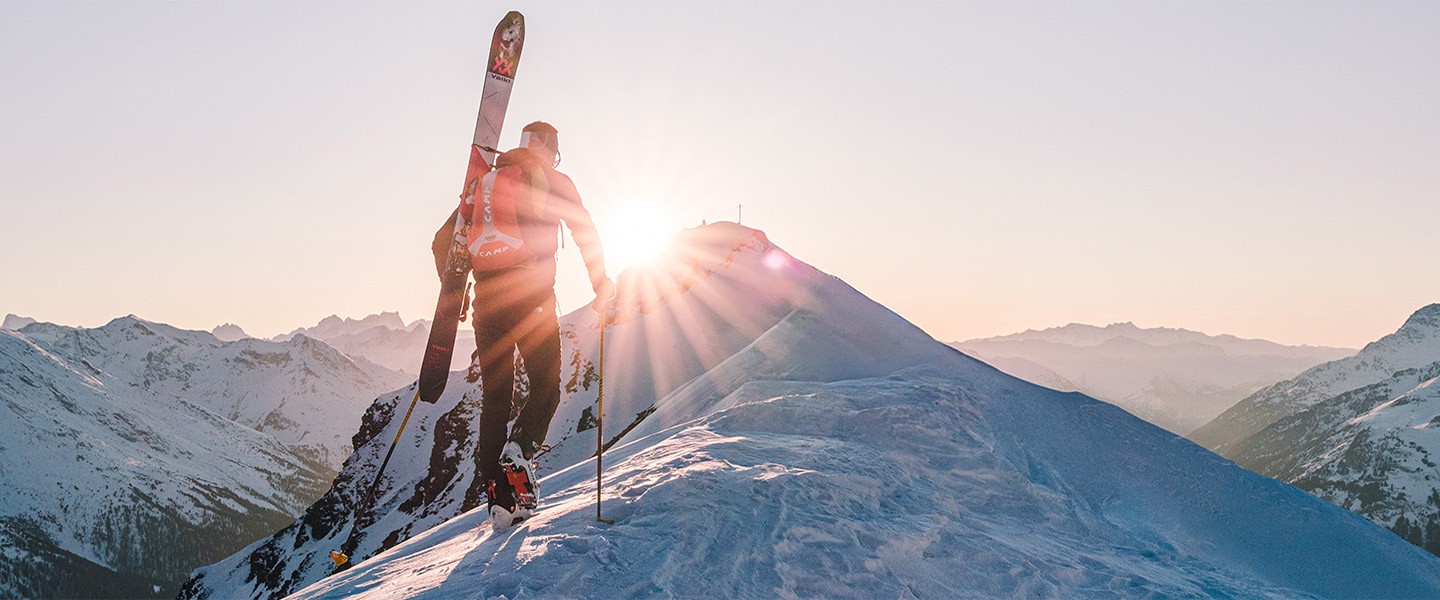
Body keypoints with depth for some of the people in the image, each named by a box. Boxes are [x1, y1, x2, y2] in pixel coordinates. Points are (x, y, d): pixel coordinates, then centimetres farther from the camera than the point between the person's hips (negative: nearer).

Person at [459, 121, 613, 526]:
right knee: (547, 387, 7)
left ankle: (498, 499, 4)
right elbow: (585, 233, -2)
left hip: (488, 297, 4)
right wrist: (601, 286, 3)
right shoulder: (554, 183, 7)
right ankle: (519, 450, -21)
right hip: (532, 296, -4)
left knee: (495, 397, 7)